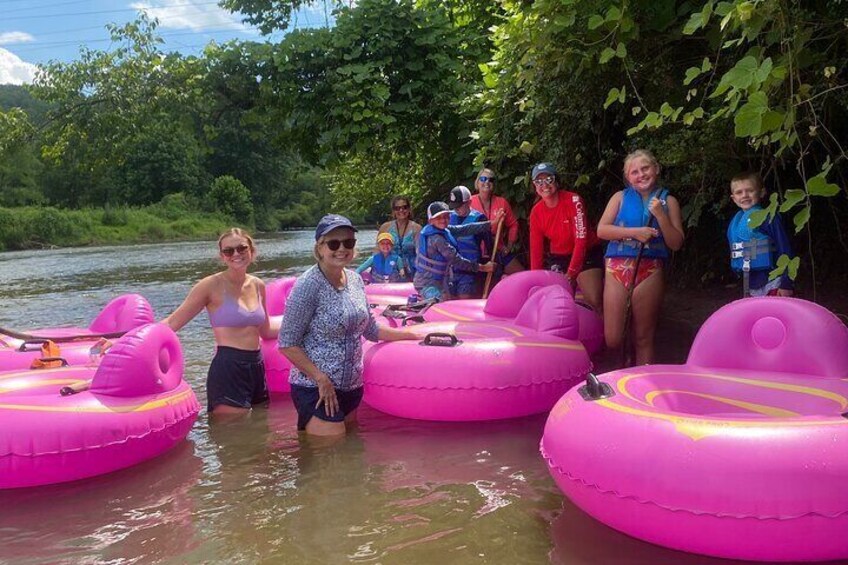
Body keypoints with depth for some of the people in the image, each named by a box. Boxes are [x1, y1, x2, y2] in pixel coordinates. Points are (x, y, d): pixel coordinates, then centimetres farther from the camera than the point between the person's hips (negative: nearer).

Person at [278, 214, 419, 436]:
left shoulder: (355, 280, 6)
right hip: (317, 389, -7)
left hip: (352, 386, 7)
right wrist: (321, 379, -15)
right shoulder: (309, 285, -14)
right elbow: (287, 344, -14)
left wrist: (414, 335, 20)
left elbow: (370, 330, 18)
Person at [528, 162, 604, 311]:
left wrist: (570, 274, -25)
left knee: (595, 301, -20)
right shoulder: (536, 211, -4)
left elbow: (581, 239, -22)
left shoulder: (573, 200, -18)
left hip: (587, 255, -4)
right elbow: (536, 248, 0)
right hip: (558, 258, 5)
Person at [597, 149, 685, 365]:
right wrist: (634, 232, -13)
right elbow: (601, 230, -2)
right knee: (612, 340, -3)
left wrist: (660, 215, -10)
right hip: (617, 268, 0)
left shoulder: (668, 201, 7)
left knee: (644, 338, 6)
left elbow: (676, 243, 2)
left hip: (650, 271, 0)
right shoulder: (620, 197, 7)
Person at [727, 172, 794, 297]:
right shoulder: (735, 222, 7)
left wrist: (786, 284, -13)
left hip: (772, 284, -6)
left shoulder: (769, 217, -10)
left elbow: (784, 249, -11)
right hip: (751, 287, 6)